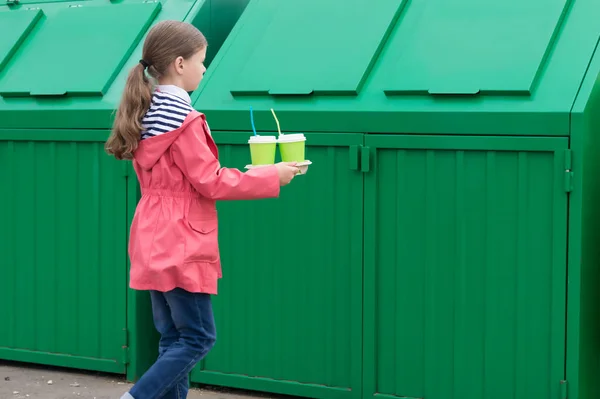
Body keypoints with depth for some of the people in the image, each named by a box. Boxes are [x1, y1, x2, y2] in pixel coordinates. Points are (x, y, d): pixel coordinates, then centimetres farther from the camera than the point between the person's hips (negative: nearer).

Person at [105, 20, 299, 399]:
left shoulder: (147, 114, 11)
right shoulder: (184, 120, -17)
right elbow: (211, 182, -15)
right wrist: (271, 176, -8)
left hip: (155, 245, 9)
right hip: (180, 247, -9)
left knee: (174, 339, 12)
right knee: (198, 338, -2)